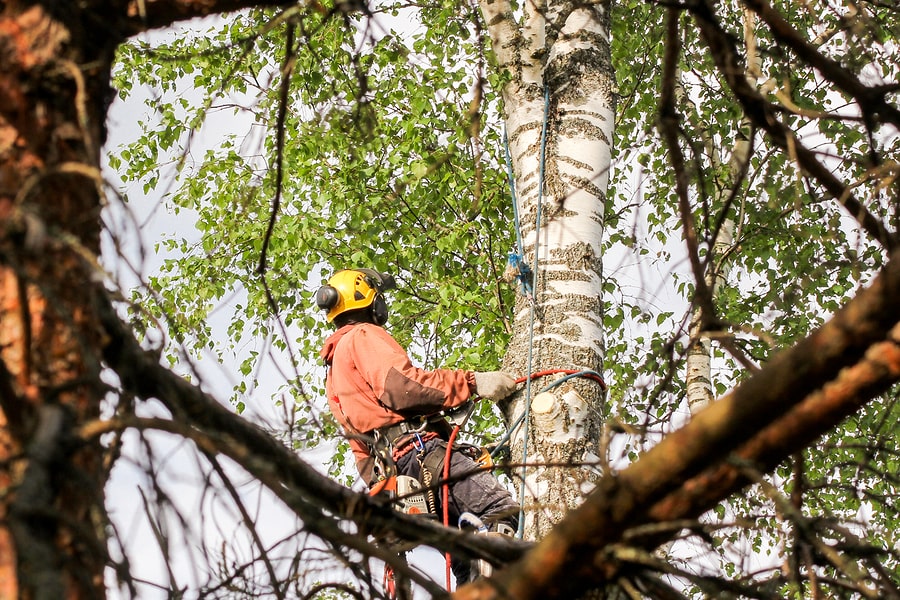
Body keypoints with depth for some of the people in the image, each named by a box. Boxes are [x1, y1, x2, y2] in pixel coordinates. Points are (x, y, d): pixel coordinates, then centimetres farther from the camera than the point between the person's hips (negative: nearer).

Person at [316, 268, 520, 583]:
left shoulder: (334, 374, 37)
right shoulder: (363, 336, 5)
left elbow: (361, 447, 35)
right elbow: (399, 385, -14)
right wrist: (472, 383, -16)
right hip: (416, 448, -10)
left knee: (468, 564, 1)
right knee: (501, 508, -25)